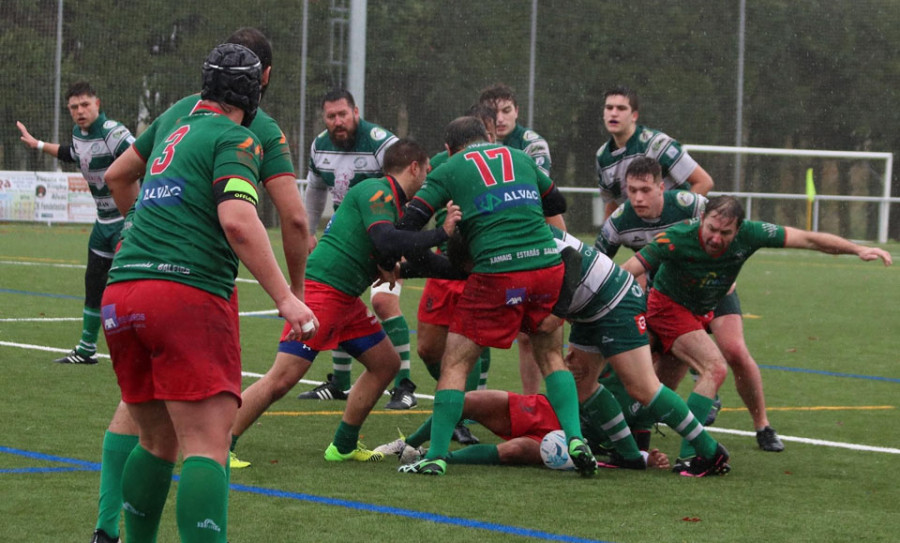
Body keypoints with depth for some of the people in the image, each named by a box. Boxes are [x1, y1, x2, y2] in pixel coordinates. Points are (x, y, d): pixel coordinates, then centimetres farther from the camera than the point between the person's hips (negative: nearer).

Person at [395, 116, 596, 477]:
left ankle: (436, 456, 2)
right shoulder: (520, 158, 20)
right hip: (548, 264, 4)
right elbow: (557, 203, 32)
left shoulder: (449, 170, 9)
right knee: (551, 355, 21)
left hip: (497, 274, -4)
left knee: (455, 363, 7)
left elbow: (410, 223, 3)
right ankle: (575, 438, 7)